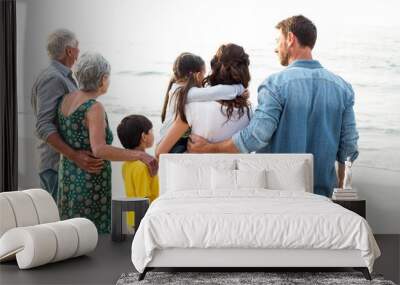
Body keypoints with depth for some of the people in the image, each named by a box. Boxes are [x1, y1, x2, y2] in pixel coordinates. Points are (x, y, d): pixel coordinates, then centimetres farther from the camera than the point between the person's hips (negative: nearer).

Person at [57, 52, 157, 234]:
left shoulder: (66, 99, 7)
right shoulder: (94, 107, -17)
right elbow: (99, 150, -28)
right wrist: (139, 155, -28)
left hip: (68, 177, 9)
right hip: (90, 183, -9)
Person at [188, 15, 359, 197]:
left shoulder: (276, 84, -11)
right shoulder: (342, 87, 4)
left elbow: (255, 137, -18)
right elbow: (349, 147, 4)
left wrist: (208, 148, -6)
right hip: (322, 193, 4)